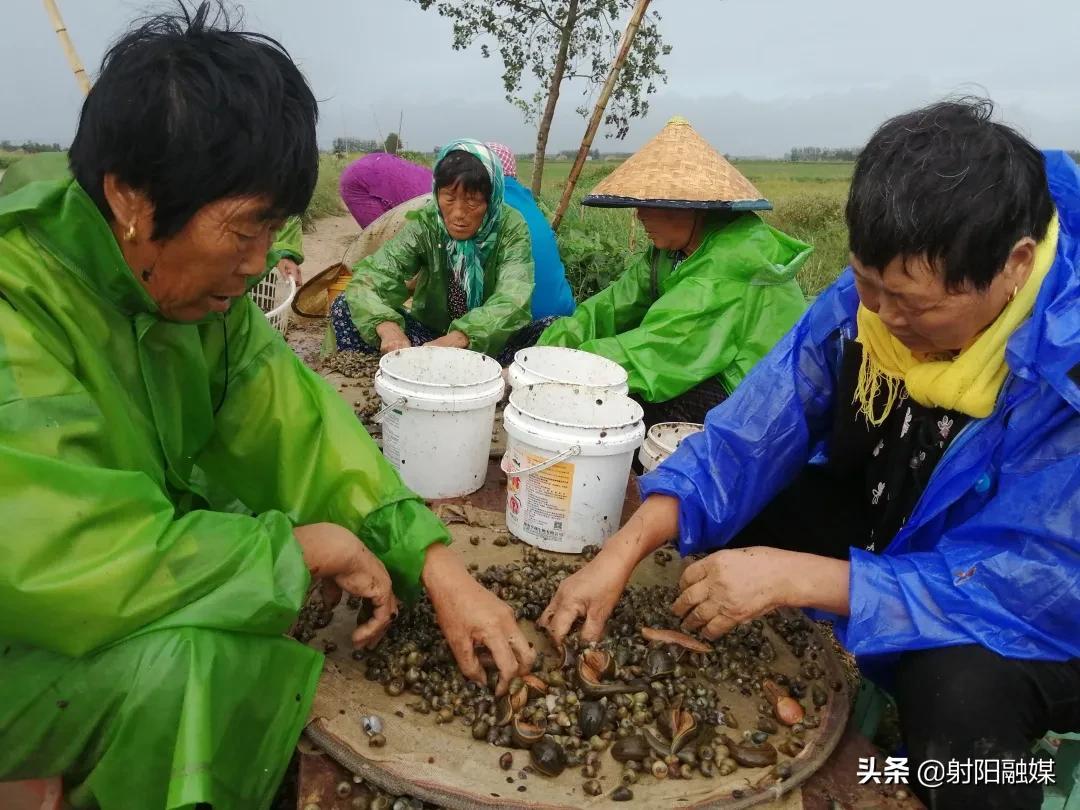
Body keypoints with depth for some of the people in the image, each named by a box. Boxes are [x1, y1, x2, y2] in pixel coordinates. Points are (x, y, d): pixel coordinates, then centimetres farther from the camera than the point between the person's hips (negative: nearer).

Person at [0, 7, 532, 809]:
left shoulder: (198, 281, -8)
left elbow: (297, 424, -11)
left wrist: (438, 564, -21)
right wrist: (301, 547, -27)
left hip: (144, 564, 7)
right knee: (189, 664, -32)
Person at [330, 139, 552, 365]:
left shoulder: (510, 227, -16)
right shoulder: (424, 224, -12)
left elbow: (513, 299, -31)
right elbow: (371, 274, -24)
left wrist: (458, 338, -48)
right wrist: (387, 326, -46)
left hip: (491, 344, -1)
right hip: (430, 334, 1)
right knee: (344, 307, -16)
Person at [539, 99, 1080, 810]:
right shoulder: (875, 290, -18)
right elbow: (751, 435, -19)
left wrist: (793, 577, -37)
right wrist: (624, 551, -28)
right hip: (889, 527, 5)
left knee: (961, 685, -35)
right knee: (737, 505, -10)